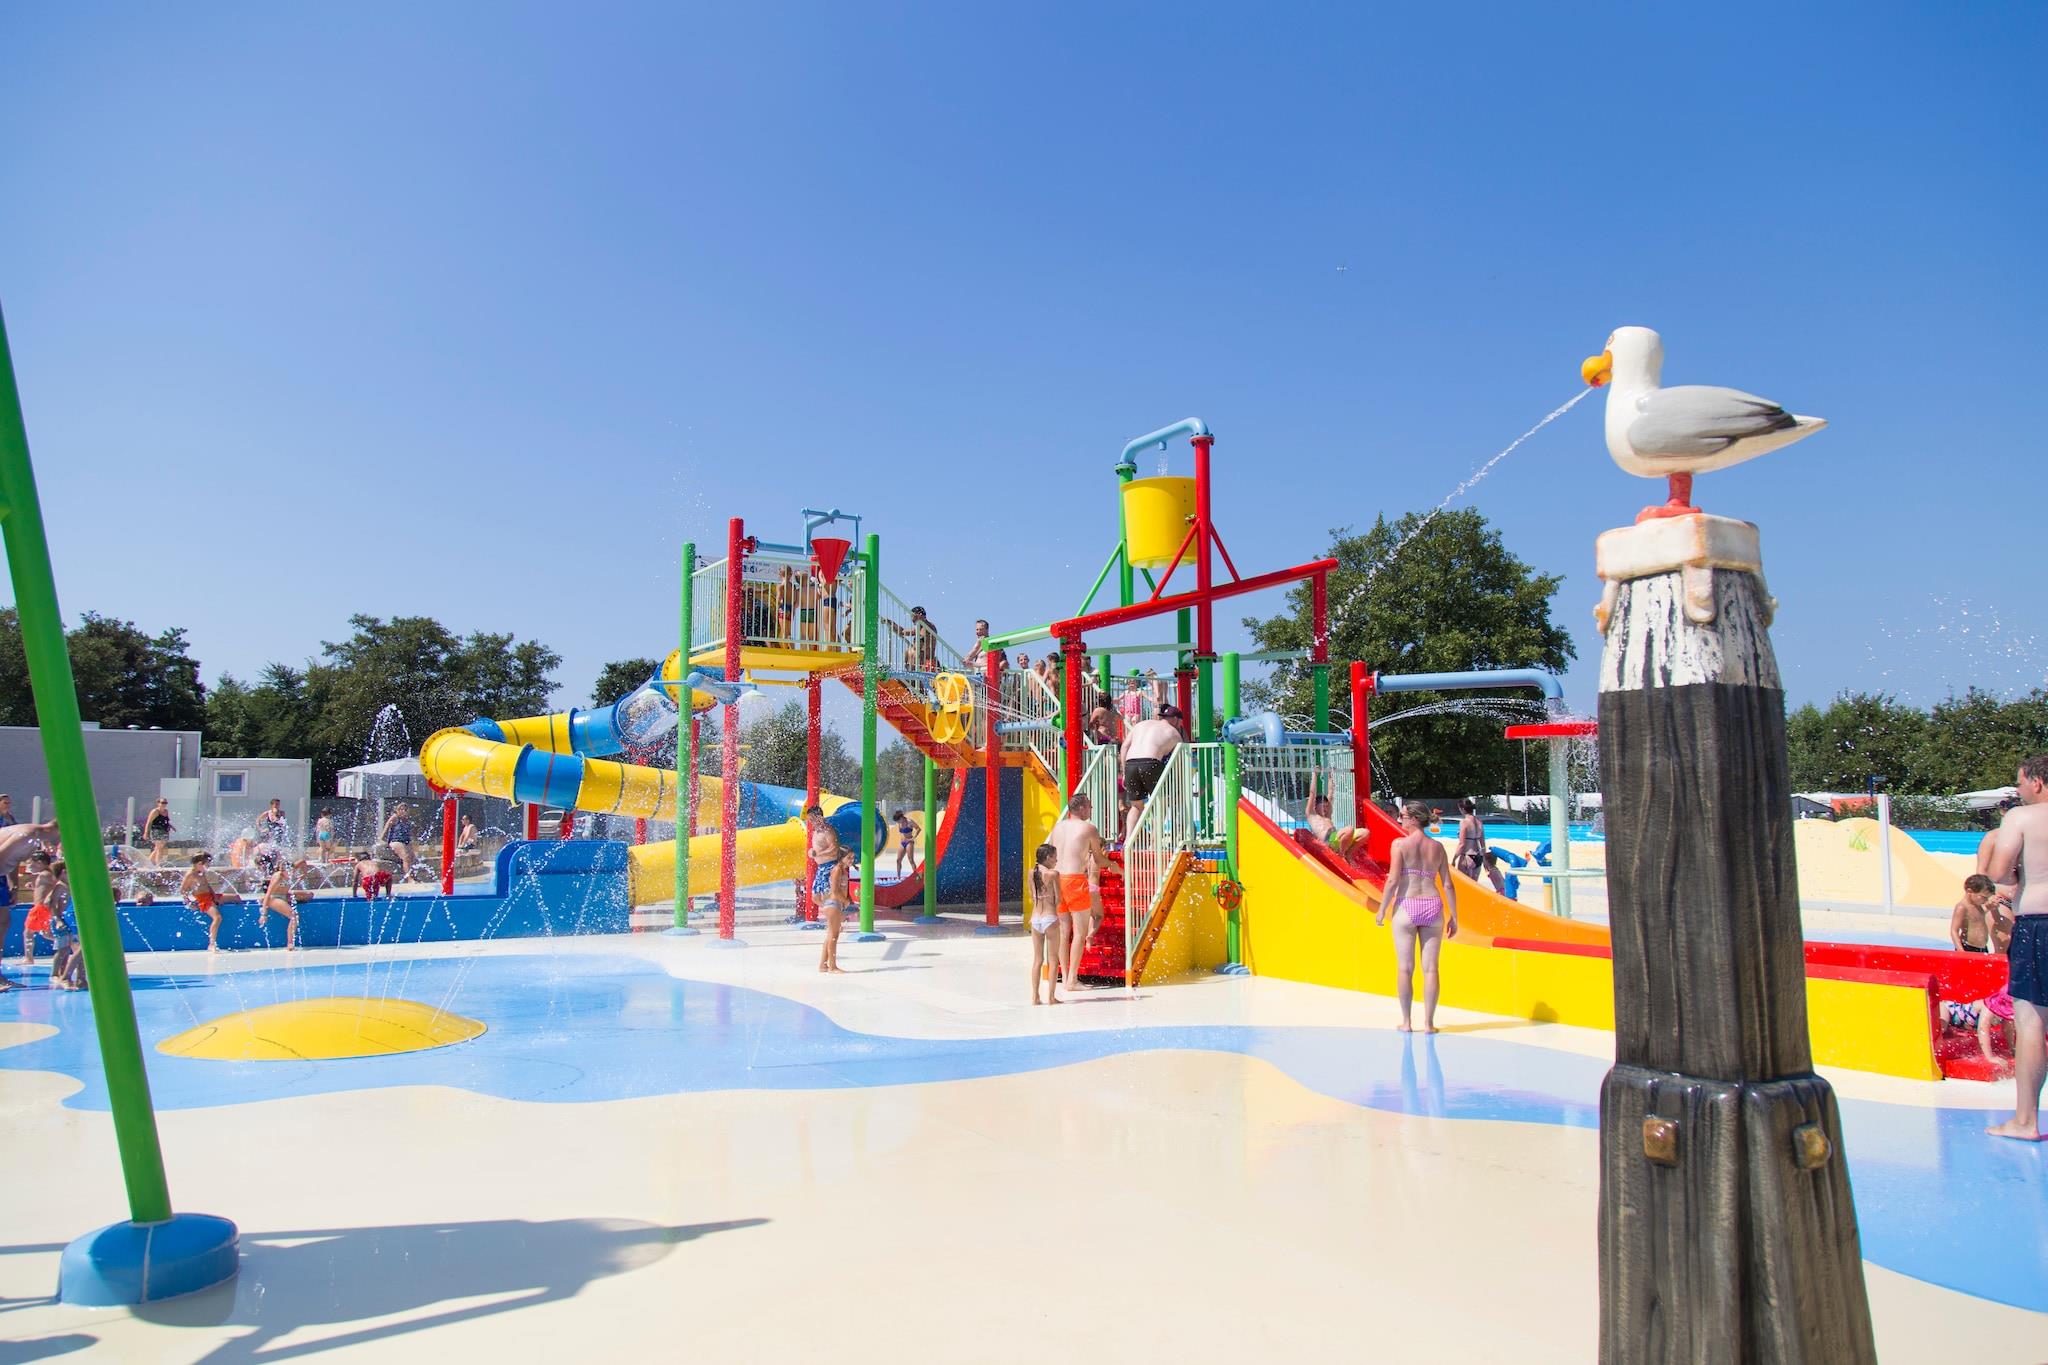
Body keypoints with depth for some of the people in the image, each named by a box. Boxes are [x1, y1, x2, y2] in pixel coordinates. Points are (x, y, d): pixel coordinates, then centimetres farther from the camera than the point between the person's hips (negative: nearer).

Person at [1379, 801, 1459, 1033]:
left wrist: (1382, 910, -1)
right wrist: (1453, 917, 14)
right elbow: (1448, 885, 7)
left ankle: (1406, 1022, 10)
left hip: (1406, 907, -3)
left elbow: (1393, 880, -10)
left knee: (1405, 968, 5)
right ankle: (1428, 1022, 8)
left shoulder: (1400, 844, -4)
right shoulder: (1437, 847, 7)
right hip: (1433, 907, 3)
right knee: (1430, 968, 6)